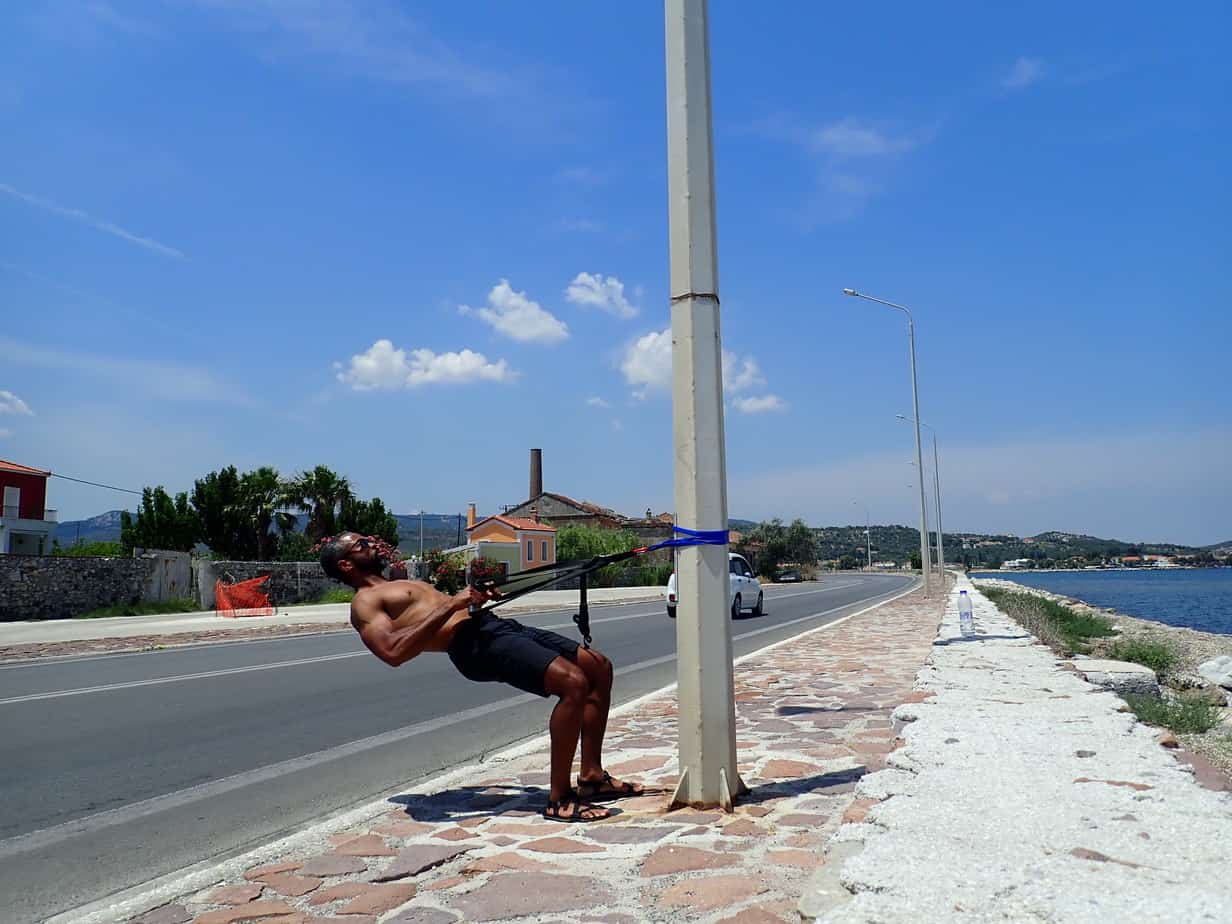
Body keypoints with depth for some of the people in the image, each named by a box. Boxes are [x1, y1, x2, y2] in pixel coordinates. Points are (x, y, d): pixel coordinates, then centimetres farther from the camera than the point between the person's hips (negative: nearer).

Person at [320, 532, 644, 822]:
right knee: (573, 682, -26)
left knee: (599, 668, 7)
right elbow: (393, 652, -20)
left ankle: (592, 776, 13)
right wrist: (451, 605, -20)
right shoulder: (365, 602, -1)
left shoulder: (401, 586, 30)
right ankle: (559, 798, -15)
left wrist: (476, 596, 15)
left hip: (498, 625, 10)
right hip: (474, 642, -10)